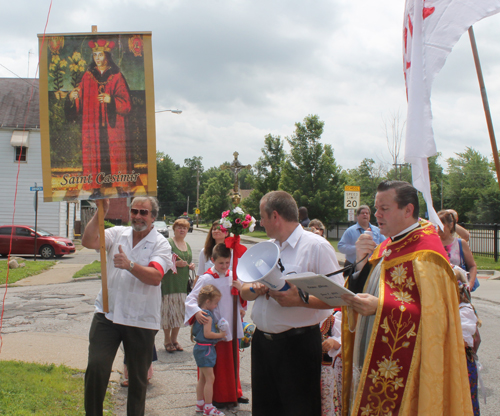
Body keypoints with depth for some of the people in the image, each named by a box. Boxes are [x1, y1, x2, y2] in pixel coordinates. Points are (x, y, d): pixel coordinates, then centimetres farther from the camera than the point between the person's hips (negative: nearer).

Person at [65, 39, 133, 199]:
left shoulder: (117, 76, 5)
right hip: (92, 124, 2)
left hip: (113, 125, -2)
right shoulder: (88, 76, 12)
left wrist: (111, 100, -19)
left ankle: (121, 188, -2)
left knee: (116, 155, -6)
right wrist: (73, 97, -13)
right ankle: (96, 189, -2)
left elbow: (126, 103, -2)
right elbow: (80, 101, 8)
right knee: (94, 155, -4)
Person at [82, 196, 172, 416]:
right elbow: (88, 241, -8)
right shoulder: (117, 234, 7)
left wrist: (130, 265, -32)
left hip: (141, 320, -1)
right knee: (96, 367, -9)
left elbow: (155, 277, -18)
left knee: (138, 377, 10)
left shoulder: (160, 244, -3)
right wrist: (101, 212, -15)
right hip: (107, 313, 2)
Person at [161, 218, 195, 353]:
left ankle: (174, 339, 19)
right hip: (169, 283, -6)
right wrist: (176, 263, -21)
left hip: (183, 283, 7)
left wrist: (191, 266, 7)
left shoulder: (188, 246, 18)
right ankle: (167, 340, 8)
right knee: (169, 311, -4)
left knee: (180, 312, 8)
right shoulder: (168, 243, -5)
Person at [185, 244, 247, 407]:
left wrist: (241, 288, -13)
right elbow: (191, 299, -14)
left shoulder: (232, 276, 3)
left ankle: (234, 392, 29)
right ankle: (217, 396, 16)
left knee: (233, 360, 15)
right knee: (217, 364, 3)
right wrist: (196, 312, -33)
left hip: (232, 327, 5)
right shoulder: (206, 279, -11)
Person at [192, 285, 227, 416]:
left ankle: (200, 404, 26)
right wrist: (220, 335, -12)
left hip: (200, 348, 10)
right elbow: (207, 334, -24)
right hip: (206, 349, -10)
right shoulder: (208, 316, -19)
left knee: (202, 378, 18)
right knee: (210, 378, -6)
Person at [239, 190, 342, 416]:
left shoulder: (317, 246, -9)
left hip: (298, 345, -7)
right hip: (262, 342, 7)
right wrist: (254, 289, -6)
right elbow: (244, 292, 16)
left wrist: (300, 300, -27)